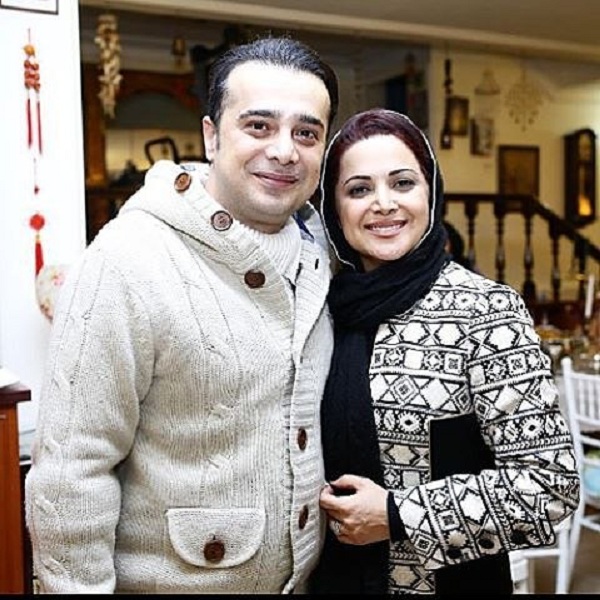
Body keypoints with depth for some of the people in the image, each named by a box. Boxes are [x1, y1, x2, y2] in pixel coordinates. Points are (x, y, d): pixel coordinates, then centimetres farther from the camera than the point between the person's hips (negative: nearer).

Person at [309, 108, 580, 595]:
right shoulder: (333, 303, -3)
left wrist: (397, 515, -20)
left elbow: (551, 482, -19)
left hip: (447, 579, -4)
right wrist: (321, 506, -5)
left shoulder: (484, 311, -18)